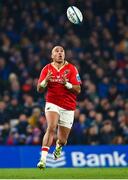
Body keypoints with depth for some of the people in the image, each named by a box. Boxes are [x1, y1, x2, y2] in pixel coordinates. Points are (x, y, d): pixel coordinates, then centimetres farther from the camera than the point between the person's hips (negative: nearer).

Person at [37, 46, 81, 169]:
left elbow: (78, 90, -7)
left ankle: (58, 146, 46)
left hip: (68, 108, 1)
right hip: (52, 104, -1)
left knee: (62, 139, 7)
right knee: (51, 128, -29)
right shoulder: (47, 69, 1)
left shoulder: (71, 69, -3)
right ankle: (43, 159, -32)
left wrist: (66, 83, -25)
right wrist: (45, 81, -21)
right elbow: (39, 89, 0)